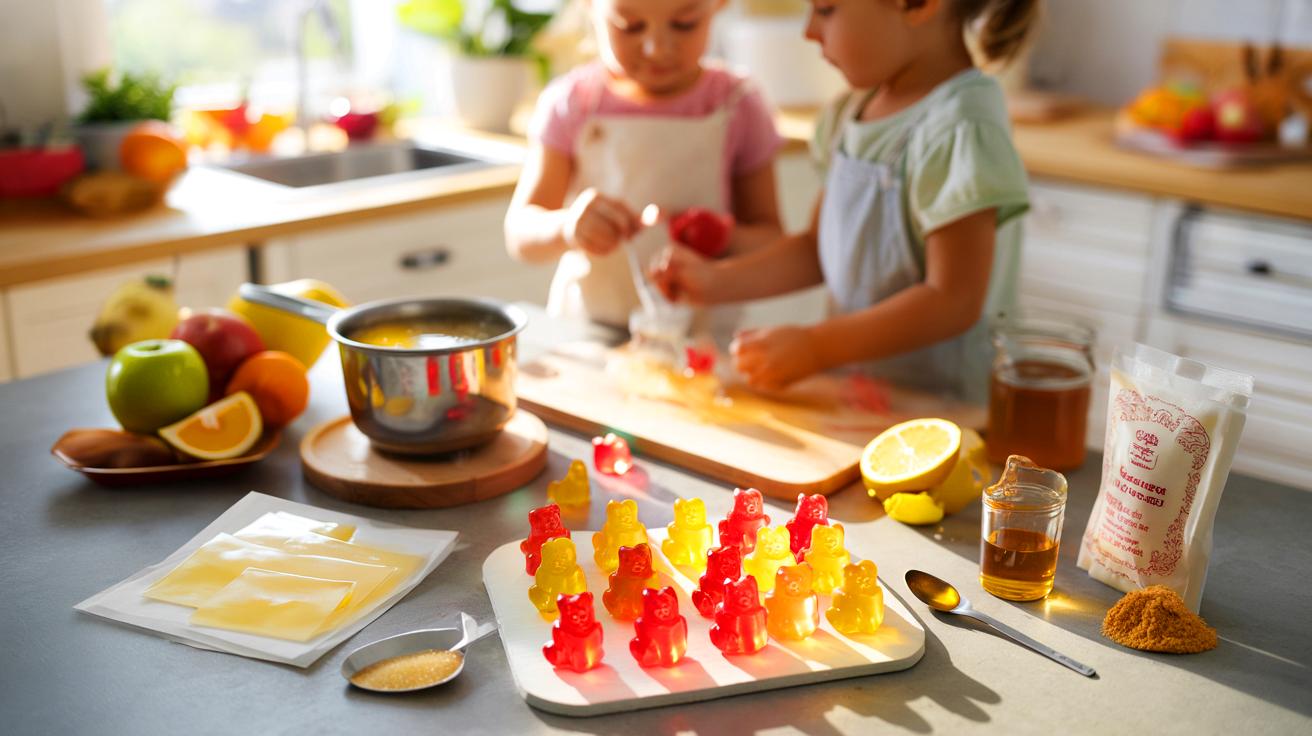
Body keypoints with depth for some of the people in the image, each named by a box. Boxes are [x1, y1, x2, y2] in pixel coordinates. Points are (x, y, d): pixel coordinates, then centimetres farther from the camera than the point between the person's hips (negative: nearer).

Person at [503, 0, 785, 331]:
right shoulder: (570, 103, -1)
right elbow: (520, 234, -4)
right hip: (585, 329, 0)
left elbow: (770, 240, 5)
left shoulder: (737, 107, -1)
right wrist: (566, 226, -26)